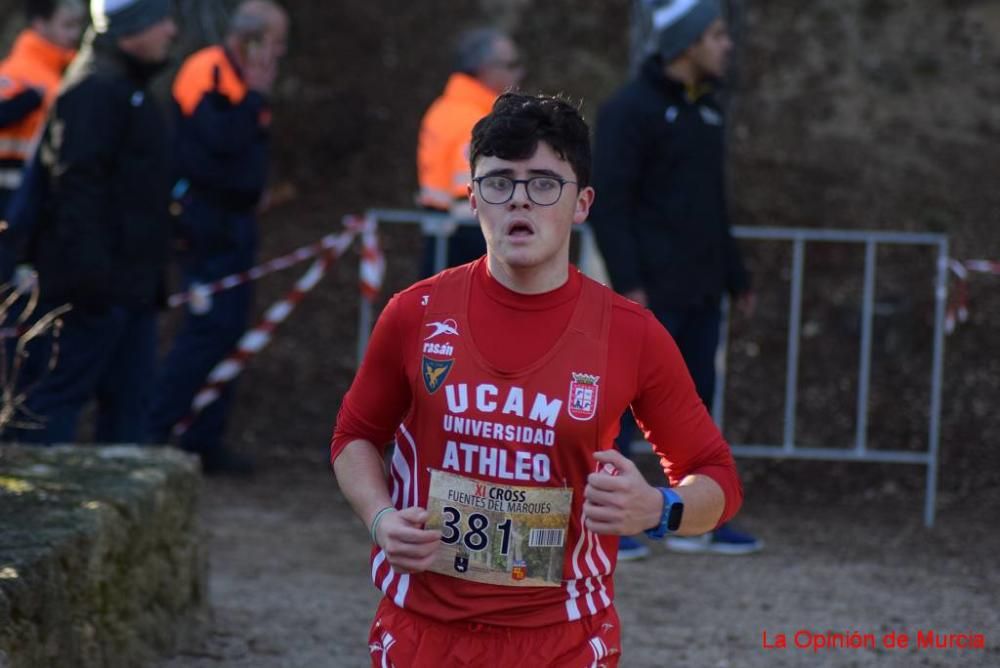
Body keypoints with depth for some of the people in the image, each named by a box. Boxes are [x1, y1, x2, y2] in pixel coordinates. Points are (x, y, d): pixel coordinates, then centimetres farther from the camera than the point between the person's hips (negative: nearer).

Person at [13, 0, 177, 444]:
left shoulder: (130, 90, 19)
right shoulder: (96, 90, -14)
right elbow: (76, 183, -22)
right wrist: (88, 268, -28)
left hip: (130, 282, 10)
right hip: (100, 285, -10)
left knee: (129, 397, 11)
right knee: (63, 390, -9)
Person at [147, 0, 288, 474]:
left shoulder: (240, 79, 16)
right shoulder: (207, 72, -13)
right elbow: (221, 138, -26)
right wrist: (255, 96, -17)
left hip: (233, 220, 10)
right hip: (205, 221, -10)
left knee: (227, 330, 10)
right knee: (208, 330, -13)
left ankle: (205, 442, 14)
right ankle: (152, 432, -10)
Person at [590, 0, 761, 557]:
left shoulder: (708, 112, 15)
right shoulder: (632, 109, -11)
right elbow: (607, 201, -16)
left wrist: (736, 276, 21)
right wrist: (628, 283, -22)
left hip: (700, 293, 8)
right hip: (652, 292, -8)